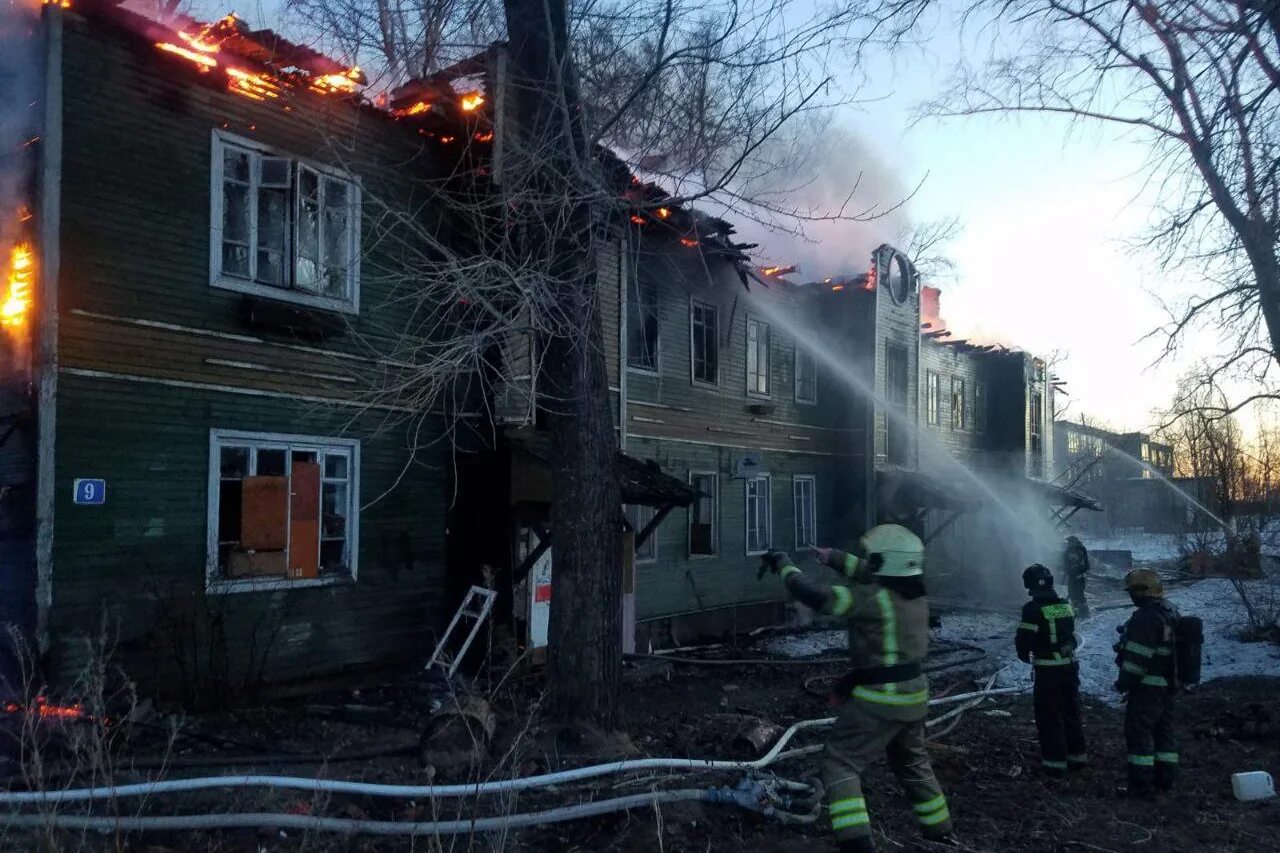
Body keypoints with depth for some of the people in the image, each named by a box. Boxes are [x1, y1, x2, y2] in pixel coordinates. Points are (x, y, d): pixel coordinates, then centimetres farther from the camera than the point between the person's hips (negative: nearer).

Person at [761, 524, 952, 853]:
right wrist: (834, 557, 24)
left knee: (840, 763, 0)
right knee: (913, 764, 27)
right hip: (914, 694, 8)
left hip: (880, 699, -8)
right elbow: (873, 576, 19)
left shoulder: (874, 600, -22)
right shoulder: (914, 590, 1)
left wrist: (784, 566, -11)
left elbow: (819, 596, -24)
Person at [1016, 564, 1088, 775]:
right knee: (1071, 711, 19)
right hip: (1070, 666, 7)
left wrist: (1025, 656, 1)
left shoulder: (1034, 609, -18)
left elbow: (1023, 639, -18)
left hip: (1047, 670, -7)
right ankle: (1077, 755, 29)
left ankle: (1055, 761, 8)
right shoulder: (1066, 605, 5)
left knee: (1049, 716, 5)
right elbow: (1072, 635, 14)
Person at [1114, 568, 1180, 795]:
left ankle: (1142, 783, 1)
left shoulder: (1145, 618, -22)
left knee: (1139, 732, -2)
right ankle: (1166, 777, 24)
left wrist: (1124, 682, -13)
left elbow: (1138, 657, -24)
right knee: (1164, 730, 16)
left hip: (1147, 687, -9)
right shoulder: (1170, 612, 9)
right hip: (1168, 685, 9)